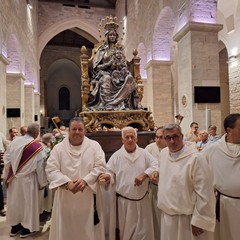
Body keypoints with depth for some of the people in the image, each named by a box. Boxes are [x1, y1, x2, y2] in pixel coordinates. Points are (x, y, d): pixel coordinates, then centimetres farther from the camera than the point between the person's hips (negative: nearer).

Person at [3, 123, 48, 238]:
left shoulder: (15, 141, -6)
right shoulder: (37, 146, -20)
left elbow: (6, 159, 3)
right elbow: (40, 166, -15)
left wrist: (7, 175, 15)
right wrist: (42, 182, -2)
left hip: (13, 178, 5)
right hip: (28, 178, -5)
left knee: (15, 201, 20)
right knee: (28, 202, 12)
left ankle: (14, 227, 35)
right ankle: (26, 228, 26)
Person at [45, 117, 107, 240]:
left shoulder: (94, 146, 0)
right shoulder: (58, 148, 1)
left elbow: (100, 167, -6)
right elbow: (51, 170, -6)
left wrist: (85, 181, -20)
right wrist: (67, 183, -20)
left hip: (88, 198, 0)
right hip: (66, 199, 1)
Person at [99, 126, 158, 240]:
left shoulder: (144, 153, 1)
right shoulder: (116, 156, -3)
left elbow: (156, 166, -3)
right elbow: (110, 173, -2)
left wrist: (144, 174, -17)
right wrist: (108, 176, -25)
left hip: (142, 201, 2)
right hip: (123, 201, -1)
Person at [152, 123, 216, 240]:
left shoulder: (195, 158, -20)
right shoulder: (163, 153, 1)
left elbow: (204, 193, -19)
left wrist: (200, 221, -15)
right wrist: (158, 176, 5)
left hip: (187, 218, -6)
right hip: (166, 215, 6)